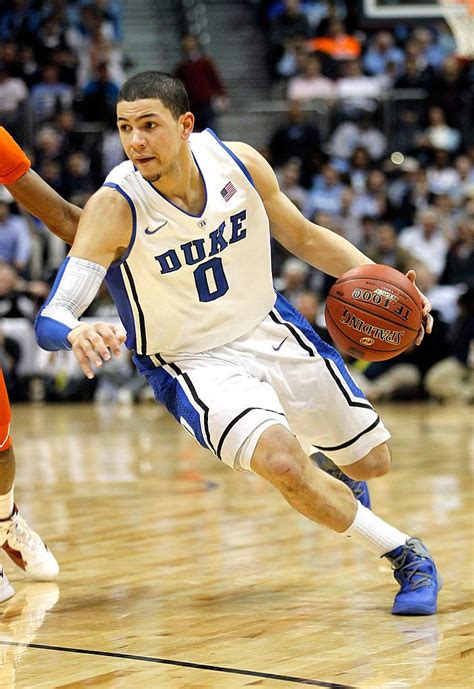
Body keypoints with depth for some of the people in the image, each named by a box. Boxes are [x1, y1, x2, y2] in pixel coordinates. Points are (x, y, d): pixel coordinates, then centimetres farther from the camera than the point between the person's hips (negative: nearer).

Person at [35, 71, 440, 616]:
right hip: (193, 364, -4)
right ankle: (404, 555, -9)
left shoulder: (239, 162, -14)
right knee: (282, 461, -32)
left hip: (271, 331, 4)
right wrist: (74, 333, -55)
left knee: (371, 462, 13)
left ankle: (336, 490, 53)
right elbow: (49, 320, -31)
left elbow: (303, 237, 4)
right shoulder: (113, 207, -25)